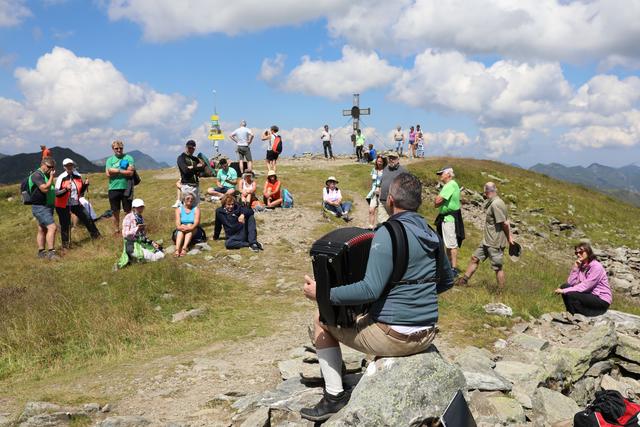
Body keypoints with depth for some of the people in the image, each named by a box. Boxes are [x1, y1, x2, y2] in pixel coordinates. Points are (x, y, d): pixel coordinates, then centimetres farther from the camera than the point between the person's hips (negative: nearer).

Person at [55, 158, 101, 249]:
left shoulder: (78, 176, 3)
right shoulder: (61, 178, -13)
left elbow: (81, 191, 14)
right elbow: (56, 193, -17)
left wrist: (85, 185, -4)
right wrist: (66, 189, -31)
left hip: (76, 204, 5)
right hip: (63, 205, -5)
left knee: (88, 218, 9)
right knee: (65, 225, 1)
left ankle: (95, 235, 27)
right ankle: (65, 244, 14)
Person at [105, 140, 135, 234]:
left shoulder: (128, 158, 3)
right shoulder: (110, 160, 10)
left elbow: (130, 173, -9)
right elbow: (108, 173, -5)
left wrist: (117, 170, -10)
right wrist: (123, 171, -9)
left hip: (126, 188, -2)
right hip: (113, 188, 2)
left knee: (128, 211, 3)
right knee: (115, 212, 9)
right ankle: (116, 230, 19)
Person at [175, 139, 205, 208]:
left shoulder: (195, 159, 18)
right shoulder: (181, 158, -1)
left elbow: (202, 169, 6)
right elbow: (185, 170, -16)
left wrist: (191, 168, -8)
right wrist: (197, 167, -4)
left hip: (196, 185, 7)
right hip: (187, 185, -6)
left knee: (195, 205, 9)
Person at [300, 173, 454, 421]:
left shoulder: (388, 233, -18)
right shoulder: (432, 234, 5)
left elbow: (370, 290, -26)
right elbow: (447, 281, 18)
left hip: (394, 338, -7)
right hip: (427, 336, 8)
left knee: (322, 320, 11)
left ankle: (334, 396, 9)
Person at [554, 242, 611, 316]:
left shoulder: (596, 266, -17)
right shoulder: (581, 265, 5)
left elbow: (585, 286, -24)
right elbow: (570, 283, -6)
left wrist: (564, 291, -26)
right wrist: (575, 268, -15)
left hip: (602, 300, -8)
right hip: (589, 295, 8)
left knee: (570, 295, -25)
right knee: (564, 286, -7)